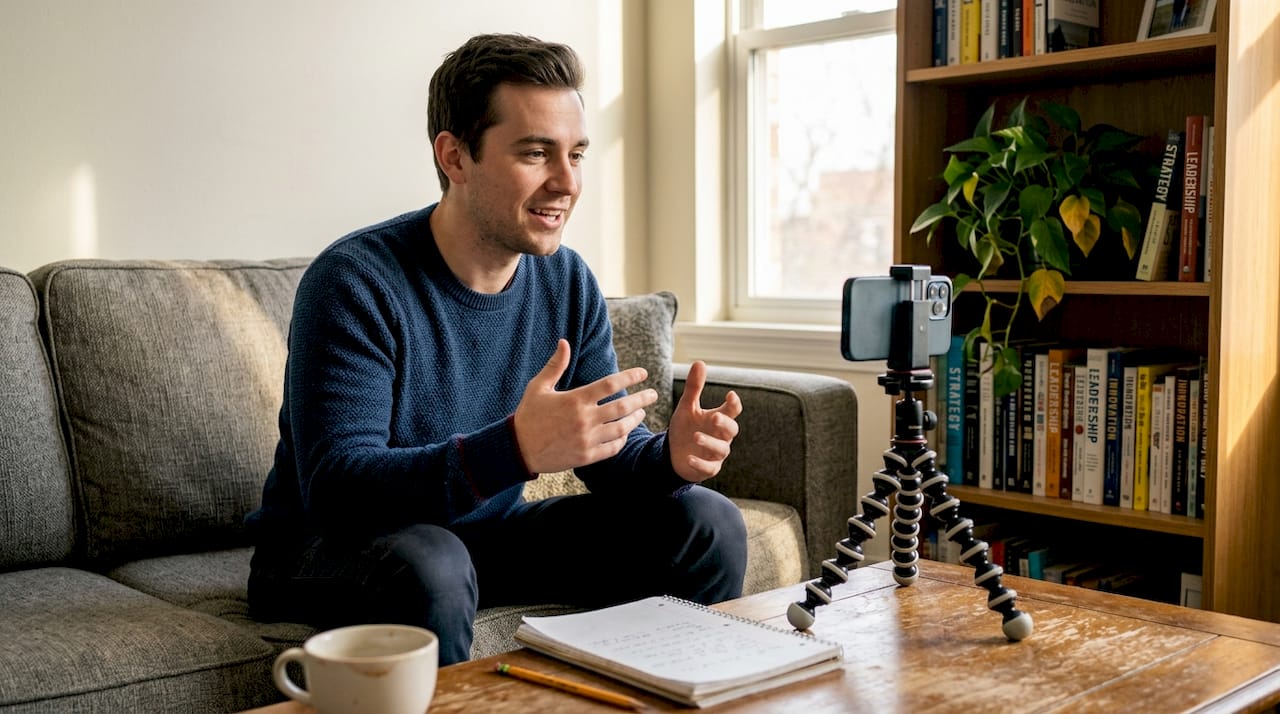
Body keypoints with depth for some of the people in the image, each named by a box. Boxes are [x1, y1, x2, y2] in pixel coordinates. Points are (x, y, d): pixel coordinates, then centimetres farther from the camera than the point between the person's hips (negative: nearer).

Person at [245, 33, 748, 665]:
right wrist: (516, 449, -43)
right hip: (330, 548, -5)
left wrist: (670, 456, -24)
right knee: (429, 564, -39)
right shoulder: (353, 283, -21)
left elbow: (611, 452, 1)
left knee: (706, 523, -6)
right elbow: (333, 490, -29)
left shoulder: (568, 283, -2)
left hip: (487, 532, 6)